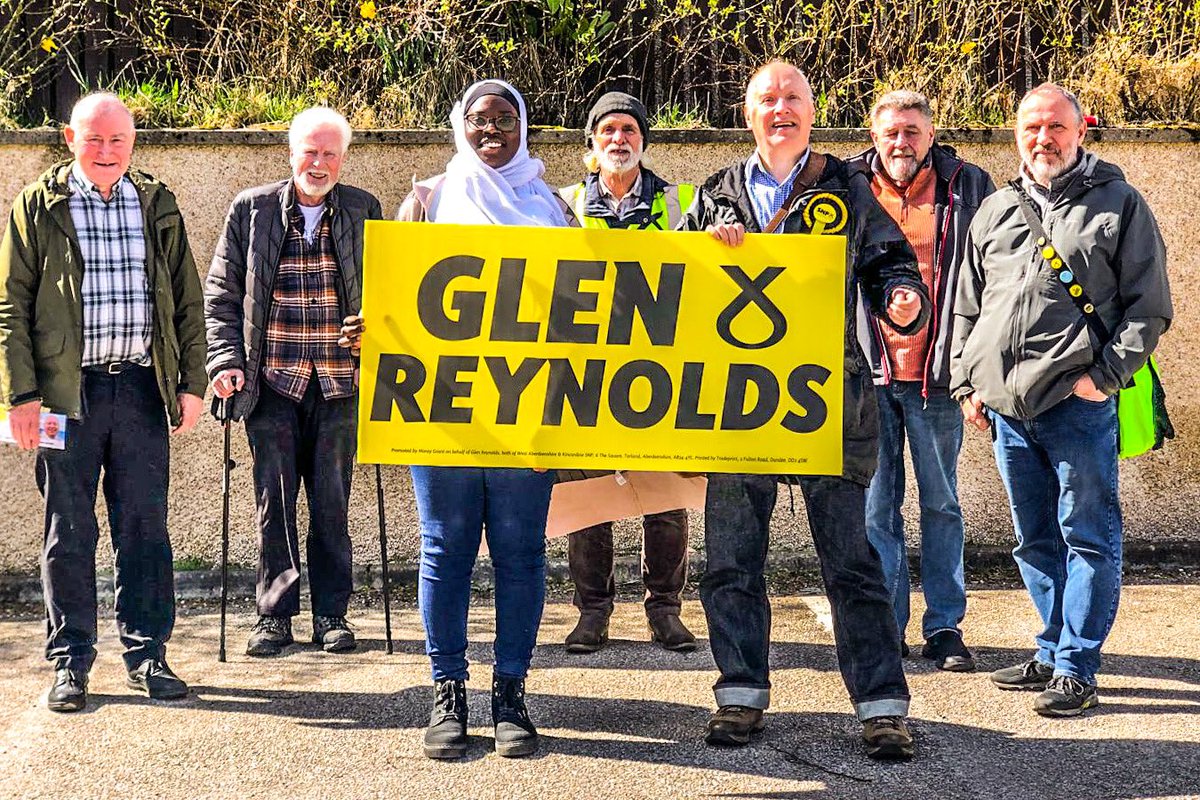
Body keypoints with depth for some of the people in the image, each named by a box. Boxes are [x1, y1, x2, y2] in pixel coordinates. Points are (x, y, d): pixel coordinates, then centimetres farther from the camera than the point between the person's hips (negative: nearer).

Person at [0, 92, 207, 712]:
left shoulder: (157, 205, 11)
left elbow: (186, 299, 13)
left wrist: (191, 382, 5)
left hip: (141, 387, 2)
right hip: (67, 390, -2)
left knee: (146, 528, 5)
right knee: (69, 533, 4)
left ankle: (147, 654, 17)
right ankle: (70, 664, 13)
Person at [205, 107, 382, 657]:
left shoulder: (363, 211, 7)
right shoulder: (251, 209, 4)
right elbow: (221, 294, 6)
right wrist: (225, 360, -5)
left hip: (338, 383, 0)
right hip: (271, 382, 0)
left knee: (332, 501, 4)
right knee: (273, 499, 2)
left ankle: (332, 613, 14)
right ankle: (274, 614, 12)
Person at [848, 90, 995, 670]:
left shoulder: (968, 188, 3)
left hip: (936, 375, -1)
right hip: (868, 371, 1)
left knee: (941, 504, 7)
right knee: (876, 505, 5)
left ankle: (945, 627, 16)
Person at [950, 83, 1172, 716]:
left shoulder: (1119, 205, 3)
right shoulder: (995, 212, 17)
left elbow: (1148, 307, -1)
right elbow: (966, 308, 22)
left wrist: (1106, 375, -10)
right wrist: (966, 382, 13)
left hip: (1078, 404, -5)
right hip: (1004, 404, 5)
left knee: (1088, 538, -2)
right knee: (1035, 541, 13)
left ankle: (1076, 669, 3)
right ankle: (1052, 652, 24)